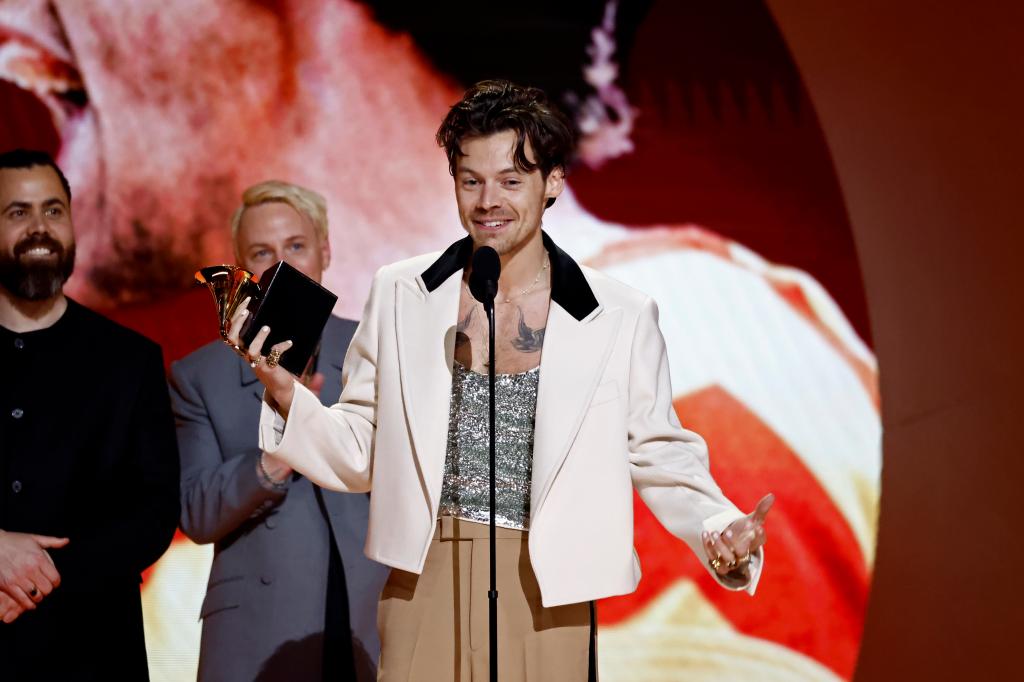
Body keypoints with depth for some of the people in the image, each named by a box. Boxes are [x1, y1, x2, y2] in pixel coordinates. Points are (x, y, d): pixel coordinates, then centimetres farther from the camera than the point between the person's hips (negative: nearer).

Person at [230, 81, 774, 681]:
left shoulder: (621, 319, -2)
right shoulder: (400, 295, 3)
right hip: (424, 589, 1)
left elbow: (663, 461, 5)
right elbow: (362, 453, 8)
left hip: (546, 604, -1)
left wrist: (720, 530, -13)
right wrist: (286, 395, -8)